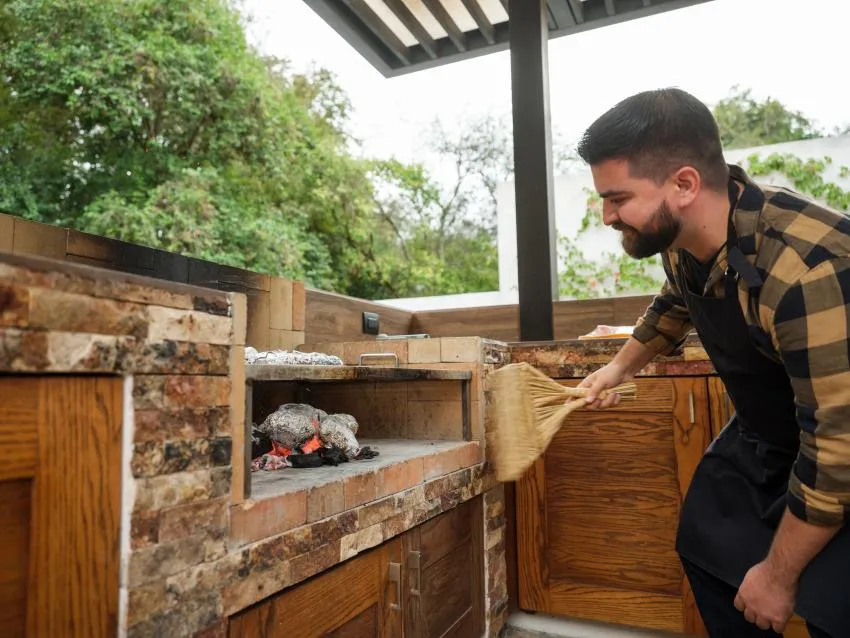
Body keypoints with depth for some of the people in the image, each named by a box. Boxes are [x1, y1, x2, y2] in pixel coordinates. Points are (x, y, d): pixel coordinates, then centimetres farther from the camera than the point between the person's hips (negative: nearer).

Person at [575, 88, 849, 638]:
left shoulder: (805, 272, -38)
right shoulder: (679, 236, -12)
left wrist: (778, 574, -19)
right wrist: (620, 367, 17)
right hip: (763, 436, 8)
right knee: (705, 545, 15)